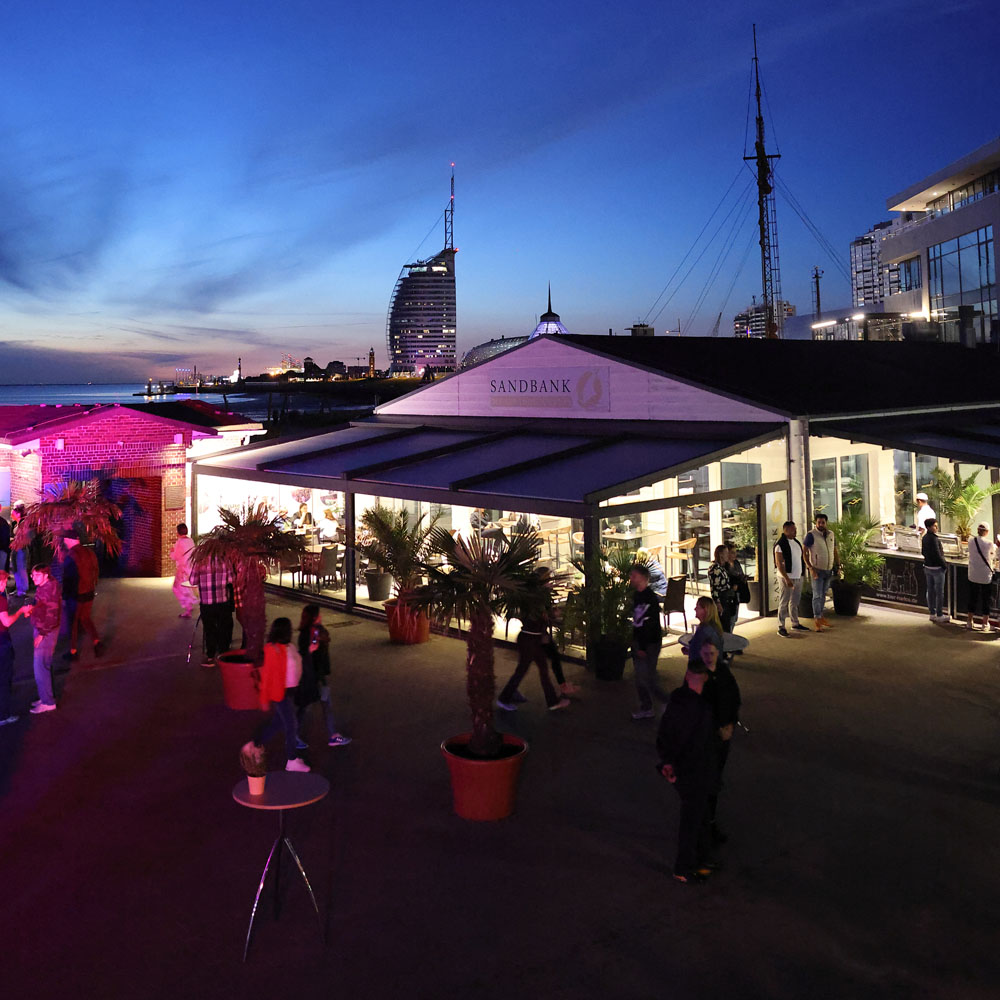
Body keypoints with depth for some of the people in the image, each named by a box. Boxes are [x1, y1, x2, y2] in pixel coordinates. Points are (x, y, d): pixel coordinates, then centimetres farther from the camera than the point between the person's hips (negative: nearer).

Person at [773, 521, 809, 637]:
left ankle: (795, 624, 27)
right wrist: (787, 579, -23)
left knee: (795, 602, 16)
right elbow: (779, 564, -19)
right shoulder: (780, 544, -14)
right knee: (784, 602, -4)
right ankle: (781, 627, 0)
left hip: (798, 576, 8)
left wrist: (801, 574, 16)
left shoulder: (796, 542, 12)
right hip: (787, 577, -8)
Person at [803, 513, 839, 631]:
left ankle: (821, 616, 23)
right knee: (817, 595, -6)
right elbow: (804, 552, -14)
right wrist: (810, 568, -20)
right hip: (817, 570, -6)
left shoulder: (831, 535, 5)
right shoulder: (811, 535, -13)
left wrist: (838, 566, 8)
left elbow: (835, 551, 15)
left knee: (823, 595, 13)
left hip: (828, 570, 6)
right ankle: (817, 621, -4)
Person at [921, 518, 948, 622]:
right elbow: (937, 554, -21)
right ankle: (939, 615, 7)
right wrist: (944, 565, -10)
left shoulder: (924, 538, 5)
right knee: (939, 592, 1)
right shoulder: (933, 539, -21)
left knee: (930, 591, 13)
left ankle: (932, 613, 20)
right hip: (937, 568, -8)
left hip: (927, 567, 8)